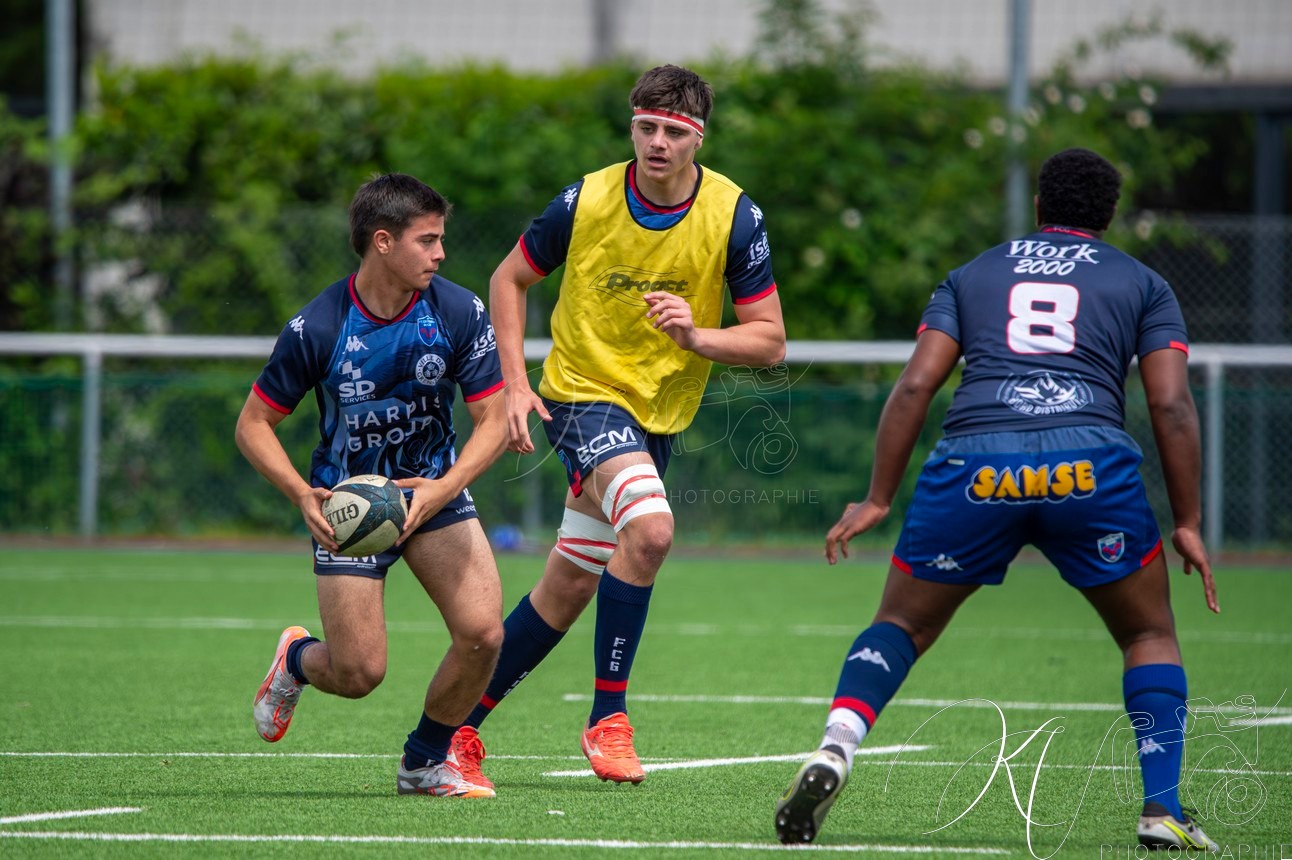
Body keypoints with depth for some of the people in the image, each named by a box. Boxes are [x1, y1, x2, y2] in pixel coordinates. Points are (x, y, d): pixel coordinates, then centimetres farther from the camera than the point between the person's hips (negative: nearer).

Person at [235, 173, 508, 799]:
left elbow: (492, 420, -8)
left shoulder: (460, 313, -13)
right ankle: (297, 659, 31)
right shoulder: (317, 329, -19)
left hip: (435, 491, 3)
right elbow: (253, 424, -10)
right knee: (359, 674, -7)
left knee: (482, 633, -16)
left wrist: (443, 489, -24)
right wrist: (303, 495, -25)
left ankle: (427, 761, 10)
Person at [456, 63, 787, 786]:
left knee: (568, 590, 9)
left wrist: (696, 335, -27)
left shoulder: (733, 216, -11)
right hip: (584, 393, -3)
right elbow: (510, 279, 4)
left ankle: (459, 723, 25)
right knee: (650, 527, -30)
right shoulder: (586, 202, -13)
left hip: (660, 415, 3)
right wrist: (515, 384, -5)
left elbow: (770, 341, -8)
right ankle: (609, 716, -18)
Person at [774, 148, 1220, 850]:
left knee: (902, 626, 17)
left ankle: (835, 750, -8)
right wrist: (1187, 523, 13)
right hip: (1089, 463, -1)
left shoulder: (972, 276, 27)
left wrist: (876, 500, 15)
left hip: (972, 466, 1)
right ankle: (1163, 808, 4)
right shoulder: (1143, 285, 23)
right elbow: (1171, 405, 10)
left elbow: (915, 385, 14)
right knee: (1150, 635, 18)